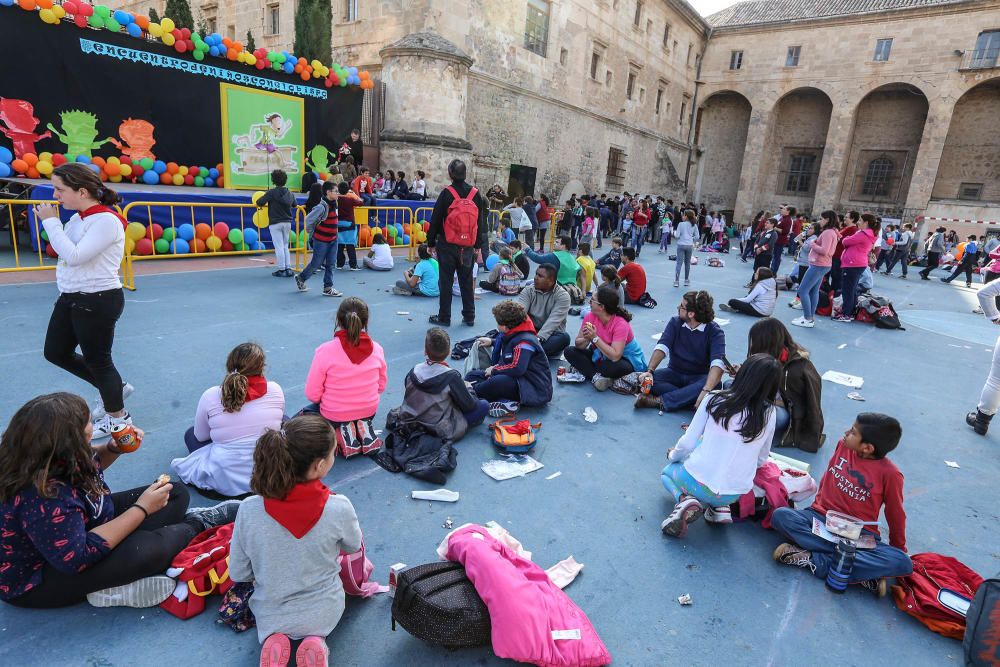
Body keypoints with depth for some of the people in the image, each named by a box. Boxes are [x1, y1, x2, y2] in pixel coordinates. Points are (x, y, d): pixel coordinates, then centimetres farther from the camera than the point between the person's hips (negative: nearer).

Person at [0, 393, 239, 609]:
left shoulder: (52, 457, -11)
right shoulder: (43, 497, -37)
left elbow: (90, 465, 12)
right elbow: (78, 558, -34)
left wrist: (113, 449, -8)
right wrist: (142, 509, -29)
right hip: (37, 579, -9)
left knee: (175, 494, 2)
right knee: (141, 551, -32)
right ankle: (197, 525, -8)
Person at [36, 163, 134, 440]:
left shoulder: (106, 220, -20)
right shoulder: (78, 218, 7)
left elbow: (74, 256, -24)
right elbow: (64, 250, 13)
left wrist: (51, 222, -18)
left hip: (98, 301, -9)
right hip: (70, 297, 10)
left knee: (97, 360, 4)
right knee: (55, 352, 19)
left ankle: (118, 416, 24)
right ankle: (113, 387, 35)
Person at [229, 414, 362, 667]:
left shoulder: (249, 510, -26)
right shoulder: (339, 508, -30)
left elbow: (238, 574, -11)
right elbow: (353, 546, -6)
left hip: (270, 615, 2)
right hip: (324, 613, -1)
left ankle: (273, 642, 3)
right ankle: (316, 643, 2)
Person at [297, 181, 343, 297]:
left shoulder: (334, 204, 6)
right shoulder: (322, 207, -20)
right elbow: (309, 219, -19)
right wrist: (311, 232, -5)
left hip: (333, 239, 7)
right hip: (321, 241, -7)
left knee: (331, 264, 5)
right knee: (316, 263, 5)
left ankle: (328, 288, 11)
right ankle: (300, 278, 28)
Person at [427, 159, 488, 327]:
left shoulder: (446, 193, -9)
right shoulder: (475, 194, 2)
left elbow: (435, 220, -6)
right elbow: (480, 221, 8)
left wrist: (431, 242, 4)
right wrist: (477, 245, 16)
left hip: (447, 245, -3)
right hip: (468, 246, 3)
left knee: (445, 282, 5)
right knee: (467, 282, 12)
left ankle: (444, 317, 11)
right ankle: (469, 317, 17)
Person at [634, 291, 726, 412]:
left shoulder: (715, 332, -15)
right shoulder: (675, 323, -3)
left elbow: (718, 363, -30)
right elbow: (662, 347, -17)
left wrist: (706, 390, -48)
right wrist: (649, 371, -35)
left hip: (698, 377, -3)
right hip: (675, 373, 3)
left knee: (715, 385, -37)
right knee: (644, 379, -24)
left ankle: (660, 401, -33)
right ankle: (690, 398, -28)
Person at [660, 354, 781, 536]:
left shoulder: (715, 399, -10)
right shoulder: (768, 414, -5)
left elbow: (688, 443, -6)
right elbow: (761, 460, 7)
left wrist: (673, 456, 15)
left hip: (698, 483, -3)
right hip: (735, 495, 3)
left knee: (667, 472, 30)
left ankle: (686, 500, -2)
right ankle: (720, 507, 12)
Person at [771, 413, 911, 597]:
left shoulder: (890, 474, -12)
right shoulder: (843, 445, -3)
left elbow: (895, 515, 0)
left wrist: (899, 548, 9)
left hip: (860, 534, -2)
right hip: (822, 519, 2)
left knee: (903, 564, -29)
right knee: (780, 515, -27)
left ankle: (815, 560, -28)